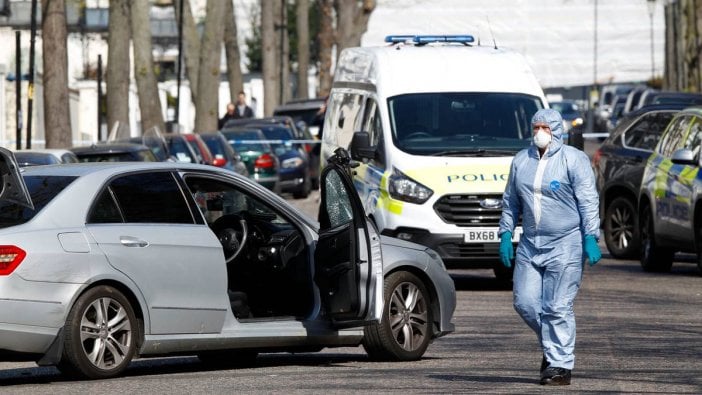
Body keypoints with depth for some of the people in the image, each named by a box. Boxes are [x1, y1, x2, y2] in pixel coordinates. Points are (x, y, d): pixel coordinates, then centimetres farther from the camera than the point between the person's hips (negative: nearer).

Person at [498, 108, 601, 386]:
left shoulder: (574, 160, -3)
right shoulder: (521, 160, 13)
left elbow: (588, 202, -6)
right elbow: (510, 202, 19)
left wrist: (590, 238, -14)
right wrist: (506, 234, 9)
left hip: (565, 246, -6)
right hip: (529, 246, 6)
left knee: (558, 308, -7)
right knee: (525, 303, 2)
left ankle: (560, 365, -1)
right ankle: (551, 346, 25)